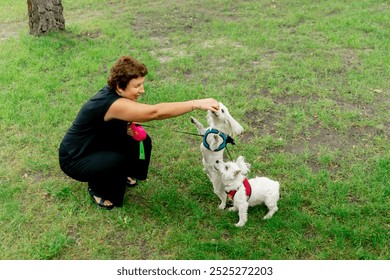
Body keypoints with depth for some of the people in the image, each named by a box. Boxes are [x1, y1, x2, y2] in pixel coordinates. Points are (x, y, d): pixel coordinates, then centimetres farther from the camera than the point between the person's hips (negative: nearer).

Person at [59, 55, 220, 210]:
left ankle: (124, 175, 21)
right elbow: (155, 112, -45)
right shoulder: (111, 103, -37)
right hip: (75, 159, -8)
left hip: (100, 145, 8)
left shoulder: (114, 93, -11)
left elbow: (121, 121, 8)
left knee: (142, 142, -4)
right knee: (117, 162, -33)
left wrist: (129, 128, -16)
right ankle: (97, 189, -2)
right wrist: (196, 104, -47)